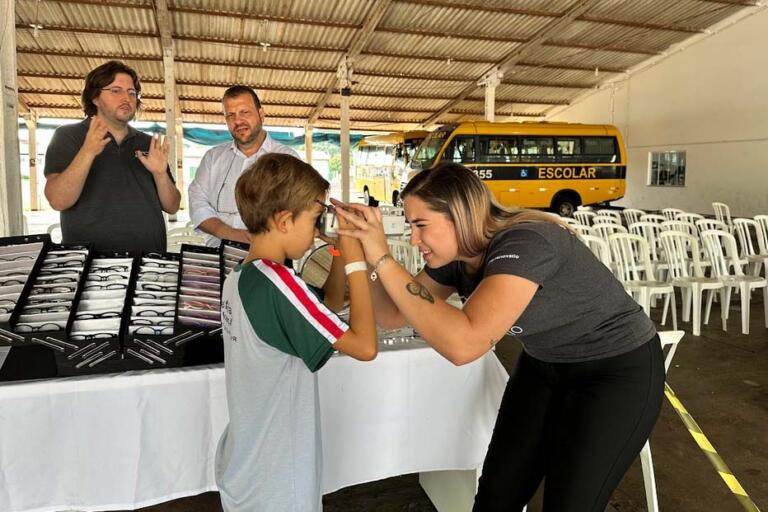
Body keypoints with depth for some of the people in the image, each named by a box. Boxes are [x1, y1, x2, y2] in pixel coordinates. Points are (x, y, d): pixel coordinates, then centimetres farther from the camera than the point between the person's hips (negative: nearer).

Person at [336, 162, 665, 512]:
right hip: (545, 365, 7)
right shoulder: (455, 256, -9)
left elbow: (463, 345, -45)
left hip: (619, 371, -6)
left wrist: (384, 259, -40)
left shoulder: (524, 245, -33)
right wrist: (366, 257, -19)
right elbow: (393, 316, -2)